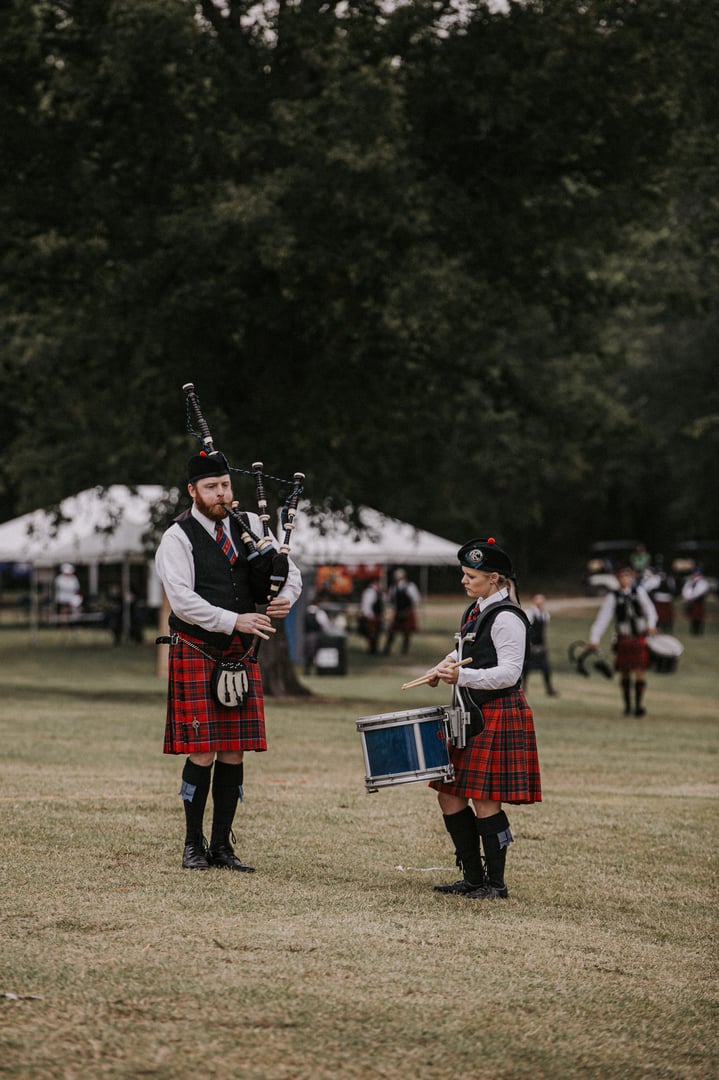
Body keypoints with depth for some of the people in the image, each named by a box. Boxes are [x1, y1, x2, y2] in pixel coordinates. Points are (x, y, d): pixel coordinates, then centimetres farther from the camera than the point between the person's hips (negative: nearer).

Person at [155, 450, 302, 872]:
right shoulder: (178, 538, -5)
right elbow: (183, 600, -16)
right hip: (197, 655, -5)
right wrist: (234, 620, -21)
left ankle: (222, 844, 12)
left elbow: (290, 569, 15)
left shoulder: (250, 525, 10)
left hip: (241, 657, 5)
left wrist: (285, 597, -7)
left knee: (234, 753, 4)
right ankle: (194, 844, 5)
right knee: (202, 753, -7)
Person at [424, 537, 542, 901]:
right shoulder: (475, 611, 13)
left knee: (485, 801, -7)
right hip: (469, 717, 10)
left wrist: (462, 677, -29)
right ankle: (473, 878, 18)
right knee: (449, 796, 9)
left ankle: (496, 884, 3)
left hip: (498, 717, -10)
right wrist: (447, 663, 12)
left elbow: (509, 673, -21)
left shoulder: (507, 618, -15)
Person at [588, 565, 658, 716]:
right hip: (623, 640, 0)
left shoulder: (639, 591, 4)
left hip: (640, 639, 0)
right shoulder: (612, 596, -1)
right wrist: (594, 639, -14)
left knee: (640, 672, -8)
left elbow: (649, 609, -1)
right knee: (624, 674, 7)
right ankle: (627, 706, 20)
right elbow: (603, 618, -5)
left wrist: (651, 625, -22)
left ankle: (639, 705, -3)